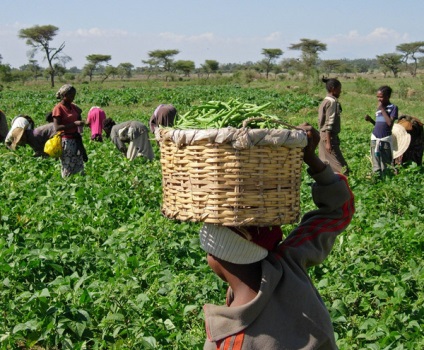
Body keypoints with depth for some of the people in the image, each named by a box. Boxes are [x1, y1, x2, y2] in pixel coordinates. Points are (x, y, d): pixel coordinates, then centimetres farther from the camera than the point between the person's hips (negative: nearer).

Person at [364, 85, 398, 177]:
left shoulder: (393, 107, -4)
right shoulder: (378, 108, 14)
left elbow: (390, 123, -17)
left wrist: (382, 109, -12)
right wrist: (370, 120, 1)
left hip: (385, 139, -5)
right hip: (375, 138, 5)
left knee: (385, 164, -1)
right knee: (376, 166, 5)